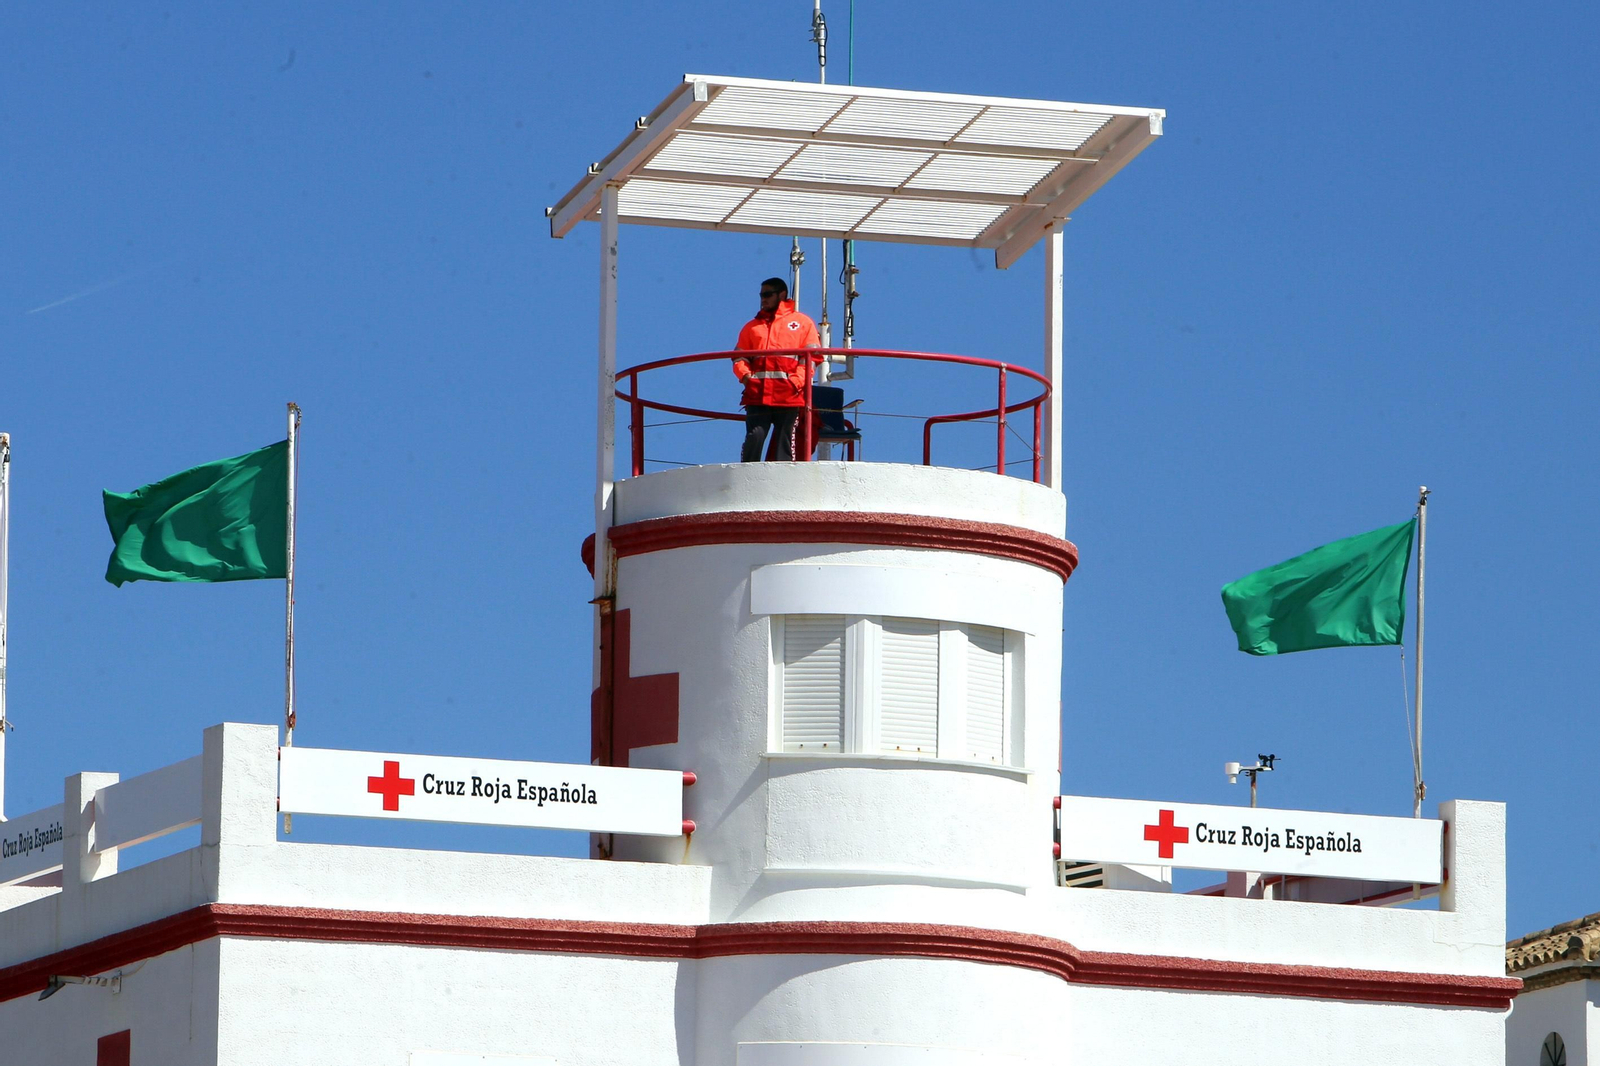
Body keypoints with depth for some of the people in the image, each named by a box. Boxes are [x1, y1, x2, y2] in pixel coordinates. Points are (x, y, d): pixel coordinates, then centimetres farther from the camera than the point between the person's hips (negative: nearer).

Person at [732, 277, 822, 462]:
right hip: (757, 394, 2)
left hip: (789, 396, -2)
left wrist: (797, 381, -10)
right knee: (754, 438, -9)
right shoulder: (752, 326, 23)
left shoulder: (803, 323, 13)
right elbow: (739, 357, 18)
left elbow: (812, 357, 4)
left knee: (784, 443, -3)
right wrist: (745, 374, -3)